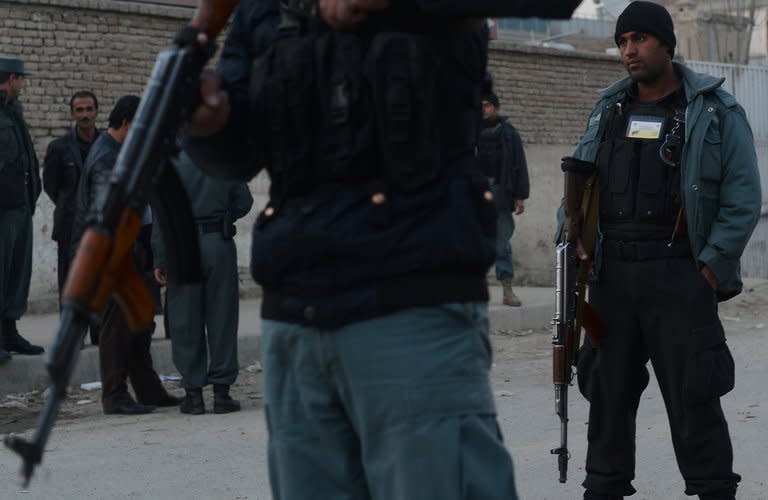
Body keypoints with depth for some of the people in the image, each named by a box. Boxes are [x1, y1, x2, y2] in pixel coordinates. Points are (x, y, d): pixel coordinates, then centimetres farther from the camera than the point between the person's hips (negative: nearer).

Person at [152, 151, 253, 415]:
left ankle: (193, 393, 7)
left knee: (186, 322, 6)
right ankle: (221, 391, 8)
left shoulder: (172, 163, -7)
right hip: (220, 242, 1)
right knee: (222, 318, 8)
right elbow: (244, 202, 5)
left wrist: (160, 259, -6)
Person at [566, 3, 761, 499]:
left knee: (692, 394, -4)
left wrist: (712, 265, -9)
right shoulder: (608, 110, 15)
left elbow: (743, 197, -2)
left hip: (679, 276, -4)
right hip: (610, 275, 5)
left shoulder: (716, 111, 1)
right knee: (608, 389, 8)